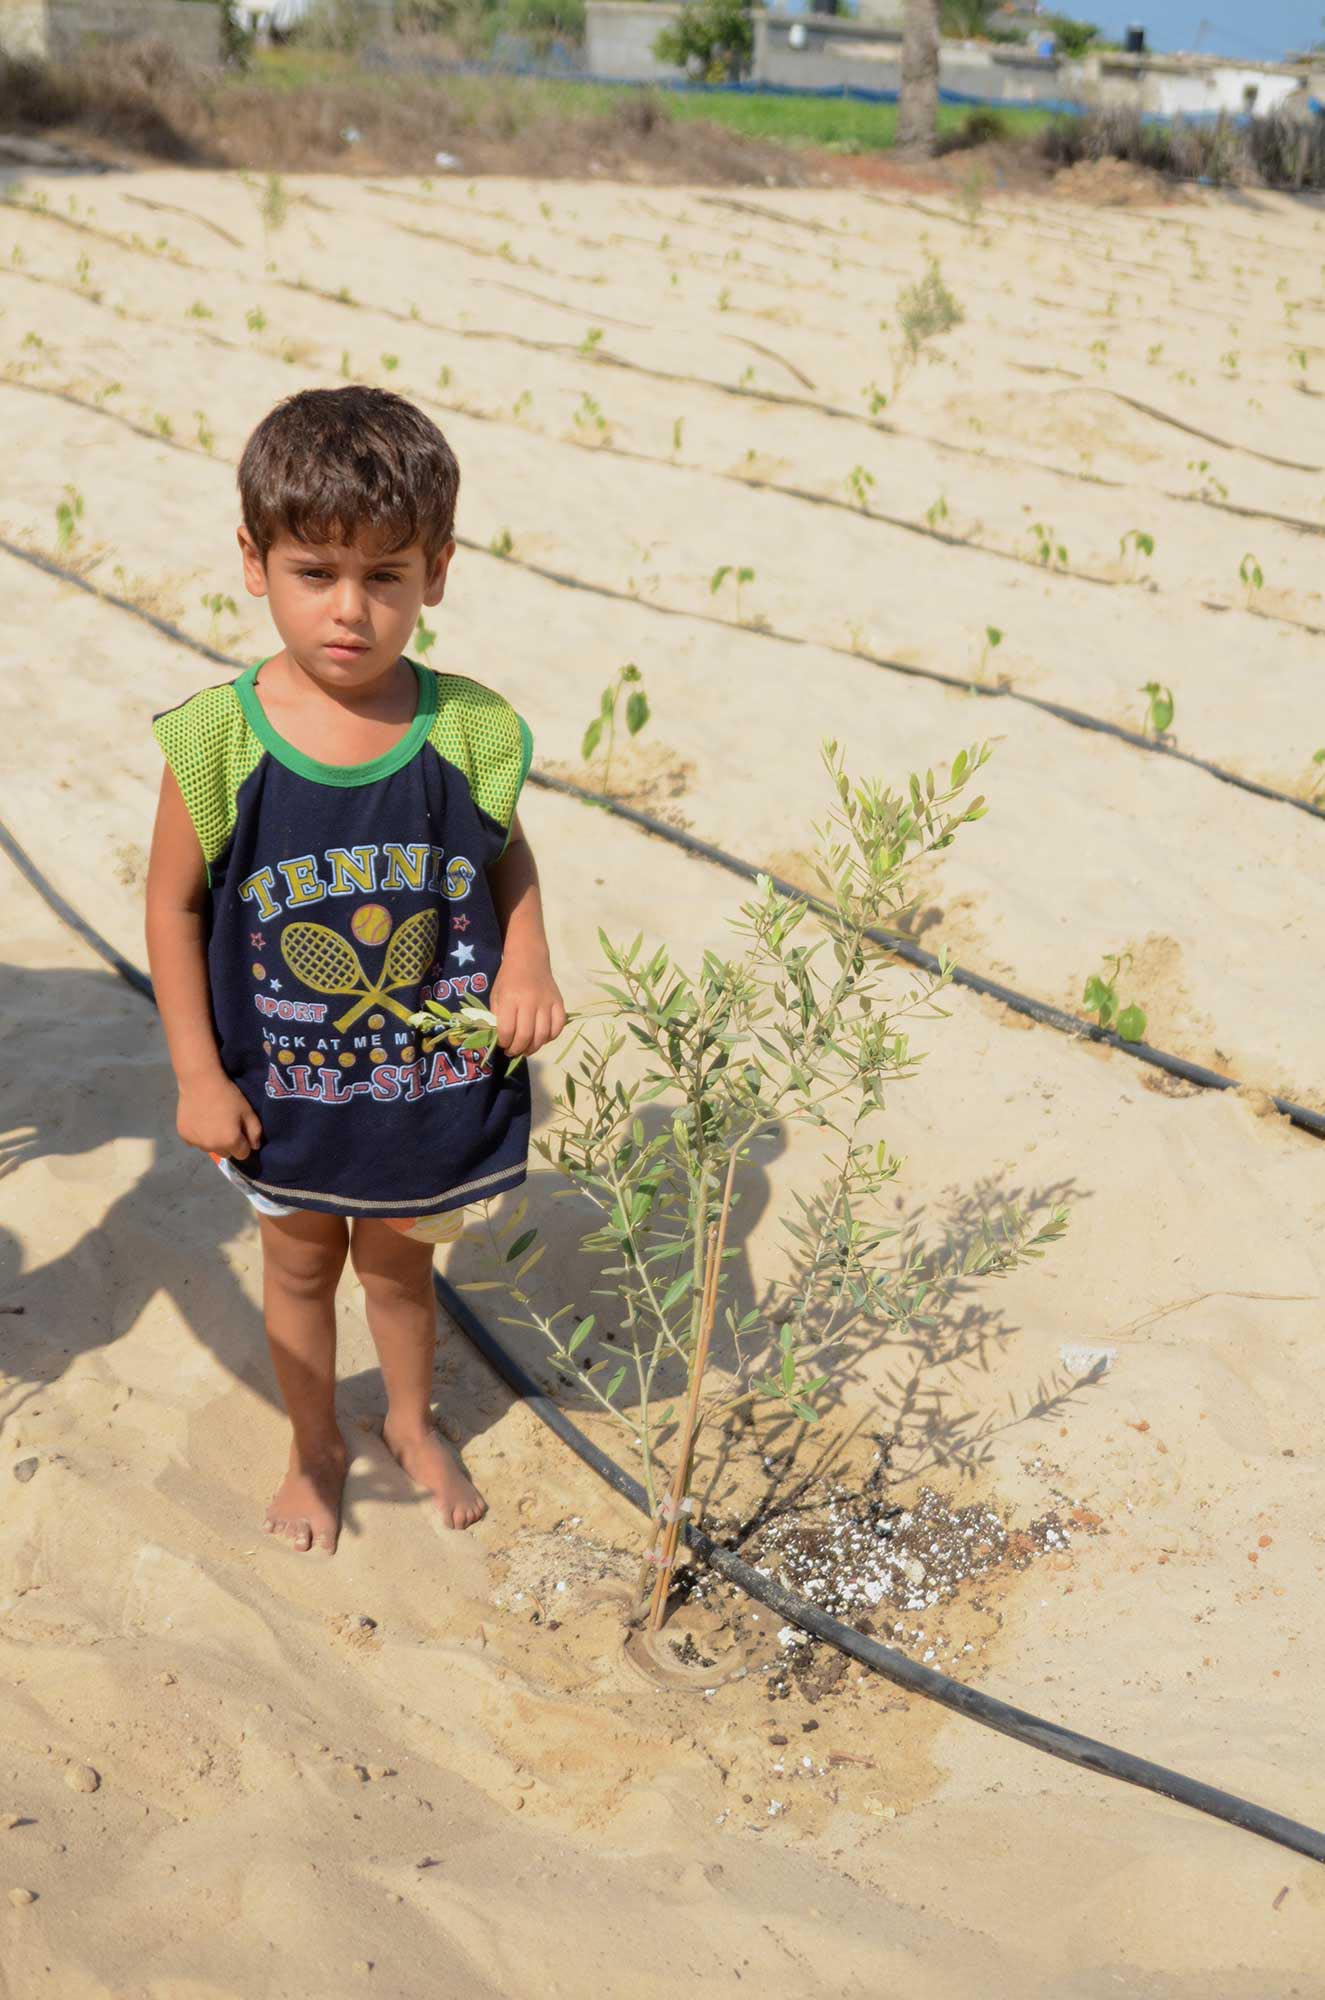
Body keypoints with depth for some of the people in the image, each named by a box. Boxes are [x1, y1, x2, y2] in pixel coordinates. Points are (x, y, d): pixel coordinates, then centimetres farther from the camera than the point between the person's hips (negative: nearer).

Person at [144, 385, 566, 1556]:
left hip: (433, 1081, 1)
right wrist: (196, 1072, -8)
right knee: (300, 1265, 21)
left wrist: (528, 964, -13)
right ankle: (315, 1446, 49)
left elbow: (508, 852, 3)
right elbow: (175, 903, -8)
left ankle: (413, 1423, 53)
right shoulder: (217, 741, -19)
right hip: (284, 1089, 0)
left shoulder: (469, 731, -16)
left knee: (399, 1261, 22)